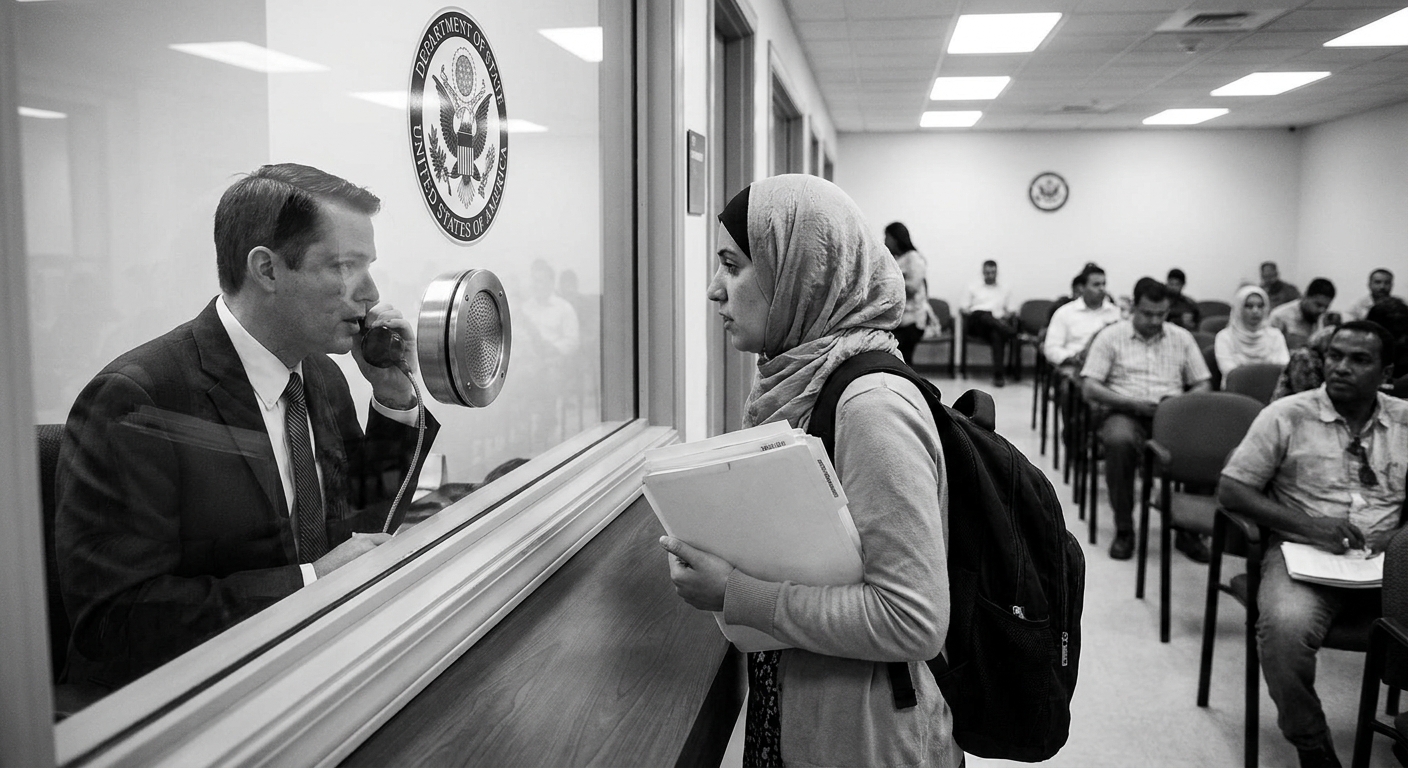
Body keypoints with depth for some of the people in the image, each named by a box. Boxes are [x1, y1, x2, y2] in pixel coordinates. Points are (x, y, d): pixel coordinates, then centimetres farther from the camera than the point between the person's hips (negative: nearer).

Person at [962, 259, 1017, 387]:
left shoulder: (1004, 291, 28)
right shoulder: (972, 288, 23)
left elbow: (1009, 312, 17)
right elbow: (965, 310, 13)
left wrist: (1004, 318, -7)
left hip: (997, 323, 1)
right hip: (977, 323, -1)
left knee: (997, 335, -38)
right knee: (985, 316, -39)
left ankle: (998, 375, -45)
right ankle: (1013, 333, -52)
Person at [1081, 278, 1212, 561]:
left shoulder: (1181, 337, 14)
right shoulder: (1111, 336, 4)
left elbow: (1203, 385, 13)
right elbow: (1089, 388, -3)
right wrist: (1132, 403, -16)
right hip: (1125, 412, -2)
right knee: (1119, 441, -38)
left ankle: (1189, 530, -13)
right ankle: (1124, 529, -22)